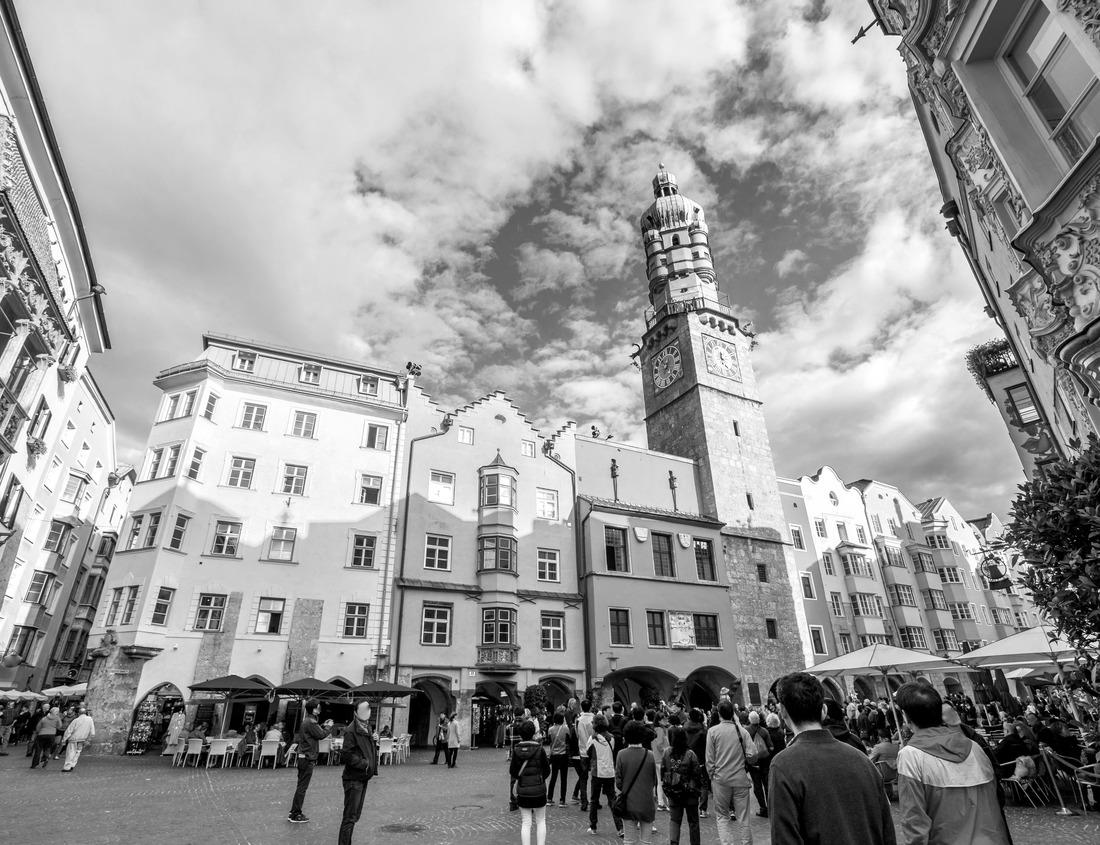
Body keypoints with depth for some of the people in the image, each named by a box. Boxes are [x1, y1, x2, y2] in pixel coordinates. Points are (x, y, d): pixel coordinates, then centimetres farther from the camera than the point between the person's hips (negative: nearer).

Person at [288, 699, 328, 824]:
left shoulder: (306, 721, 11)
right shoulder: (311, 722, -20)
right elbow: (321, 735, -18)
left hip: (303, 757, 10)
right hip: (307, 759, -10)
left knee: (301, 786, 17)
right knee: (302, 787, -1)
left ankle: (294, 812, 25)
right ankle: (295, 815, 5)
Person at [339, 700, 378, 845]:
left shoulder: (366, 729, 10)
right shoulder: (351, 731, -18)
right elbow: (346, 755, -23)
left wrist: (373, 766, 9)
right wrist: (364, 763, -20)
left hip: (363, 778, 9)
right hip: (353, 779, -9)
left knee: (355, 815, 18)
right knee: (350, 816, -2)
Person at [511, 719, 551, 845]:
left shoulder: (516, 750, -7)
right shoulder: (539, 749, -12)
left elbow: (512, 771, -2)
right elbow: (547, 770, -3)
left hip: (522, 791, 1)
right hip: (539, 790, -1)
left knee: (525, 823, 10)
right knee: (541, 821, 15)